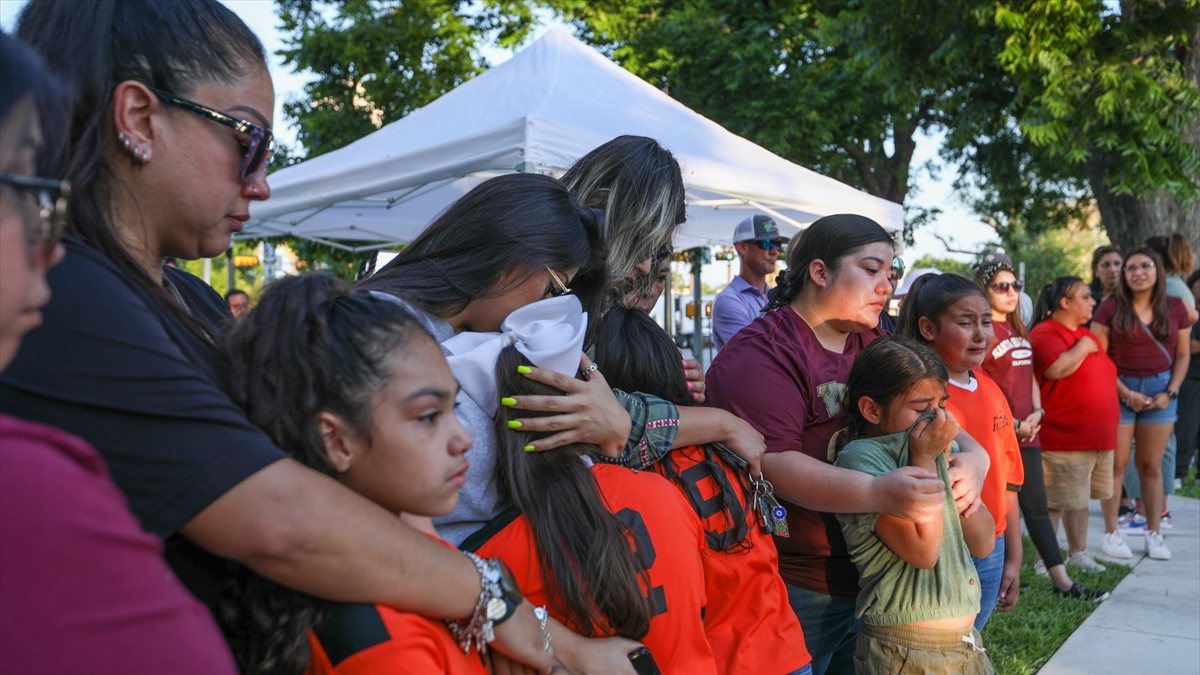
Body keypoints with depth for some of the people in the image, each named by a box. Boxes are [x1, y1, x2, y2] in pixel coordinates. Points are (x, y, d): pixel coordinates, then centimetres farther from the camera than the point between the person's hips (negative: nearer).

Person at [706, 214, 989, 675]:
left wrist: (972, 454, -10)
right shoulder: (760, 354, -14)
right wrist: (878, 494, -34)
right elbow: (772, 463, -23)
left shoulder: (877, 348, 11)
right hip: (795, 591, -7)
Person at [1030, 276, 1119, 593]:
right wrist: (1083, 347, -15)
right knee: (1054, 503, -2)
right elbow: (1056, 367, -30)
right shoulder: (1045, 334, -12)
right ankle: (1046, 561, 6)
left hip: (1097, 437, 9)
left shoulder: (1087, 335, 17)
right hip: (1064, 439, -9)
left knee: (1081, 499, 18)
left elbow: (1102, 375, 26)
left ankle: (1078, 554, 30)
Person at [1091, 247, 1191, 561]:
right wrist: (1127, 393, -11)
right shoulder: (1110, 308, -4)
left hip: (1160, 390, 2)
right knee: (1117, 463, 1)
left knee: (1151, 465, 7)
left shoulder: (1175, 308, 5)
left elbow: (1182, 355, 9)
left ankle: (1154, 534, 16)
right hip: (1119, 390, -2)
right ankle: (1111, 533, 9)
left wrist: (1171, 392, -3)